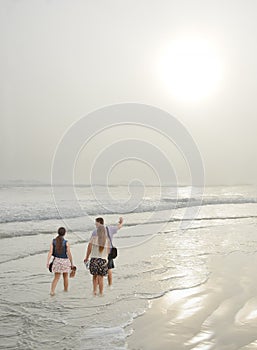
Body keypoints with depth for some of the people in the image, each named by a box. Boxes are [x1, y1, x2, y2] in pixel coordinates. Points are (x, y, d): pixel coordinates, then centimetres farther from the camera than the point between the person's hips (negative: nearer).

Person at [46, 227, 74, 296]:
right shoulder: (66, 243, -12)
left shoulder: (53, 241, -3)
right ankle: (66, 291, 30)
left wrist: (48, 262, -10)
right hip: (65, 261, -2)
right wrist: (72, 263, 0)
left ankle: (52, 291, -6)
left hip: (56, 260, 2)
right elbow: (69, 254, -9)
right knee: (65, 277, 18)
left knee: (56, 277, 10)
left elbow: (50, 252, -9)